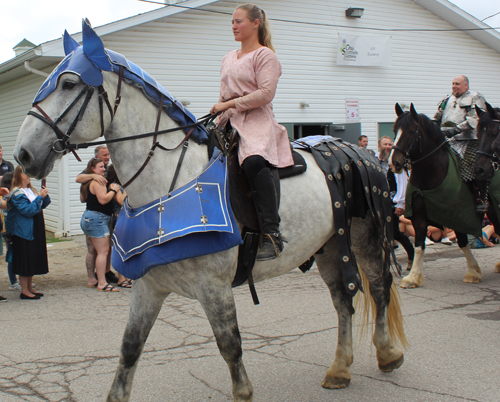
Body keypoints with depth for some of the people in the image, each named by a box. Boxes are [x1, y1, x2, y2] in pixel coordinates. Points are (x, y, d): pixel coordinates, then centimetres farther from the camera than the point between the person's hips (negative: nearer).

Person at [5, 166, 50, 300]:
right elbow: (28, 210, -23)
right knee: (25, 261, -2)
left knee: (33, 260, 14)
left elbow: (43, 205, 16)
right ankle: (24, 290, 5)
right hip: (23, 232, -9)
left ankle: (30, 287, 23)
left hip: (35, 231, 9)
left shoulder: (31, 190, 12)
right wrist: (39, 197, -21)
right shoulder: (17, 193, -15)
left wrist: (45, 196, -2)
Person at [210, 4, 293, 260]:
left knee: (253, 162, -36)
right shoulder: (229, 58, 24)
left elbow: (265, 93, -12)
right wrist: (219, 113, 9)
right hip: (230, 123, 8)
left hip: (257, 121, -8)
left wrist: (230, 104, -15)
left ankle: (272, 234, -35)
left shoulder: (264, 55, 1)